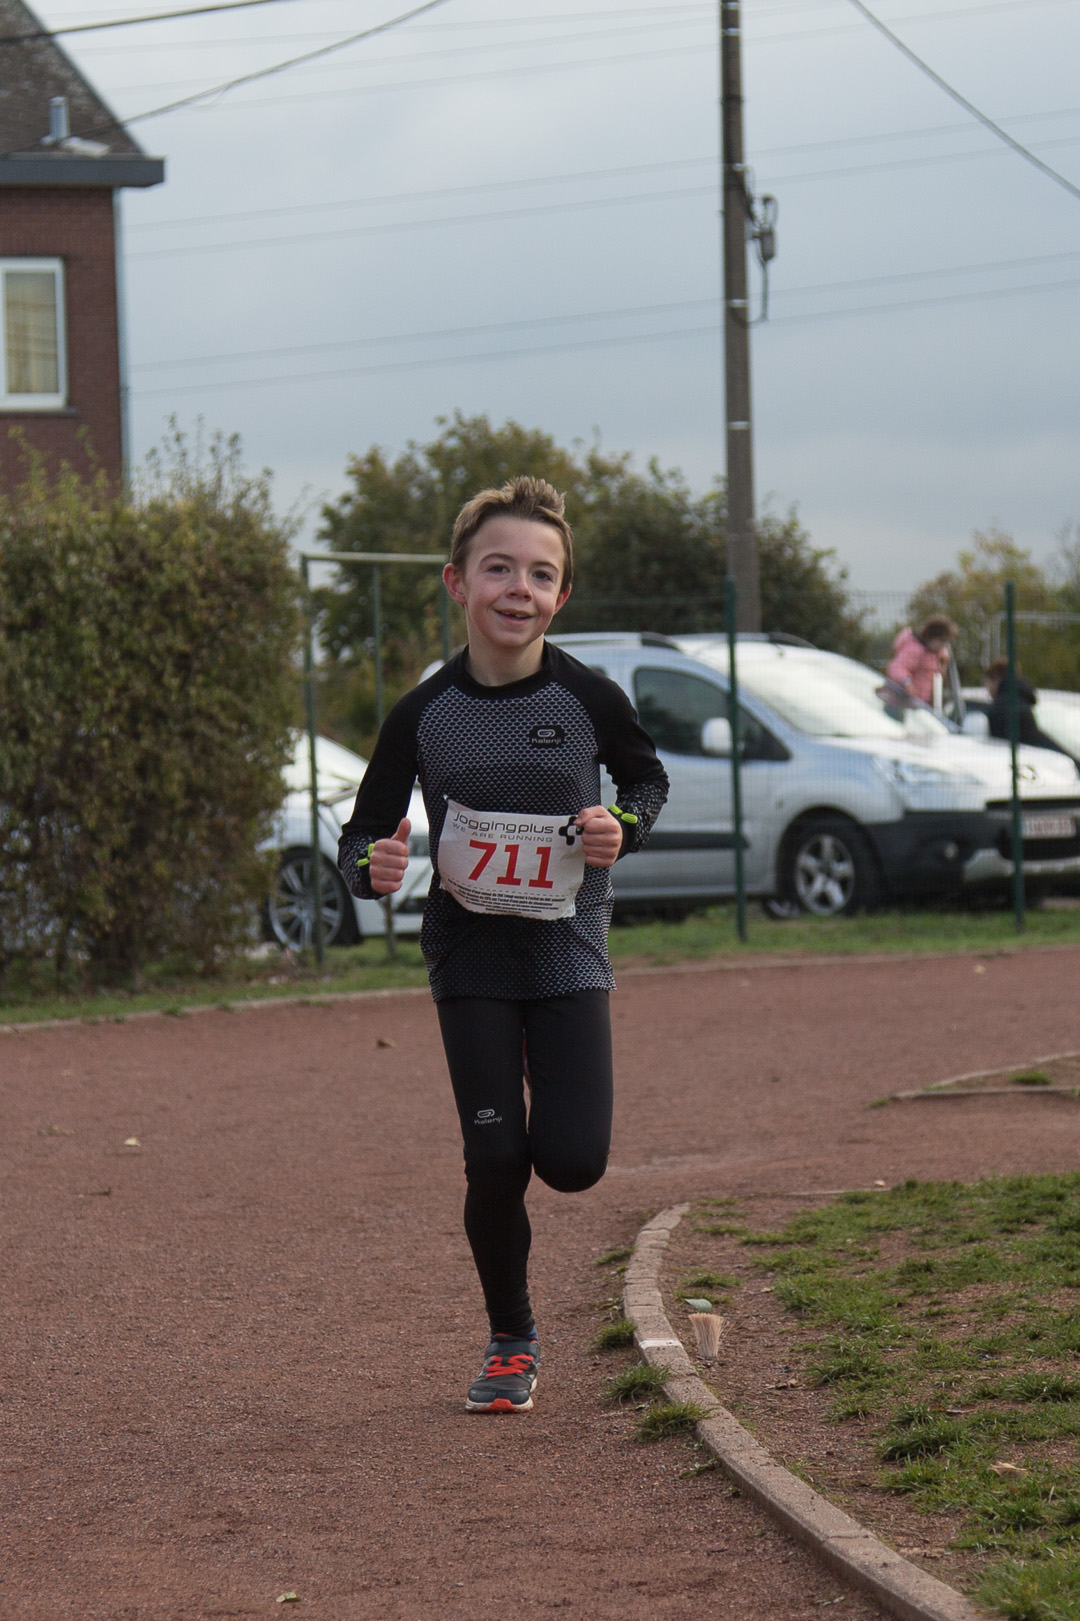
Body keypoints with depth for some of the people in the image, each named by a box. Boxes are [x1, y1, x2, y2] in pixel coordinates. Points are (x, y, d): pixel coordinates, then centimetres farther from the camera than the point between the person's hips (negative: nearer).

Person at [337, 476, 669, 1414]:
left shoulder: (588, 700, -8)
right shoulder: (426, 714, -7)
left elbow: (648, 779, 11)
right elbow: (365, 832, 1)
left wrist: (622, 828, -11)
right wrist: (371, 869, -22)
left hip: (567, 946, 0)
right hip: (469, 949, 0)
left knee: (573, 1161, -10)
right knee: (494, 1161, -5)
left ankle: (543, 1098, 29)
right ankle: (511, 1343, 16)